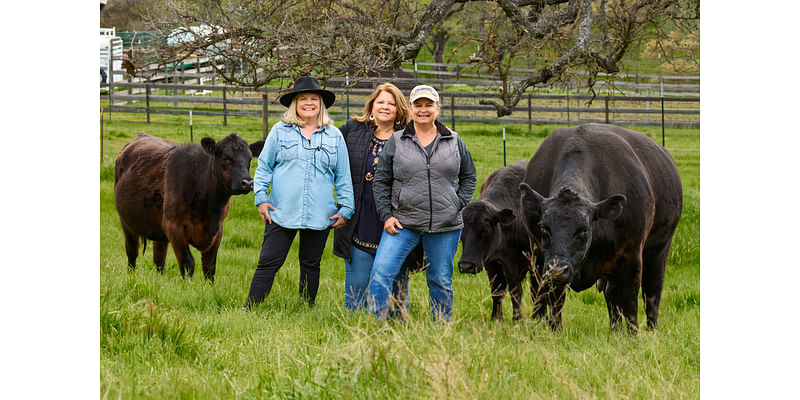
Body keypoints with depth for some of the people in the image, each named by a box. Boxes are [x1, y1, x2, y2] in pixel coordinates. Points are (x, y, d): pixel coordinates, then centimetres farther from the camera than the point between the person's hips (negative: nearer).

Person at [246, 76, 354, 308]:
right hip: (281, 214, -2)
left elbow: (343, 176, 13)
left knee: (310, 265, 9)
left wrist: (345, 210, 7)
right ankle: (249, 311, -5)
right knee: (268, 263, -6)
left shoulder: (334, 136, 10)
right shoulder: (280, 131, 7)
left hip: (319, 217, 2)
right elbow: (264, 166, 10)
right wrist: (261, 198, 0)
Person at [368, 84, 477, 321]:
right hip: (403, 222, -1)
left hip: (445, 226, 1)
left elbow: (469, 176, 17)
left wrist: (459, 205, 3)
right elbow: (381, 181, 6)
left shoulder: (454, 142, 7)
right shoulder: (396, 142, 3)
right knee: (380, 273, -13)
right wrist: (386, 215, -3)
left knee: (441, 281, 8)